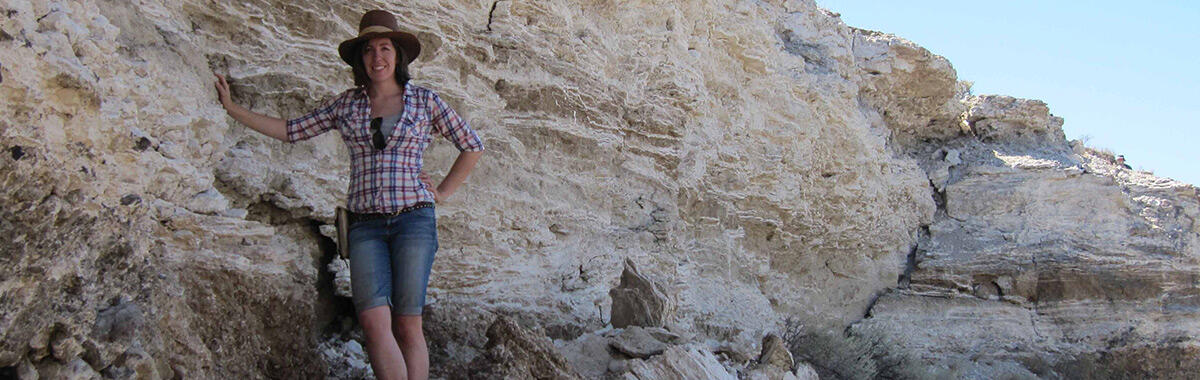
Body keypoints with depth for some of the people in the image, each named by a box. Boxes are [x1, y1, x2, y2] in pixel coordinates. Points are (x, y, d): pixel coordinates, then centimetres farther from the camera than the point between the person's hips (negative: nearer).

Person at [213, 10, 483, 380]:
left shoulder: (424, 100, 7)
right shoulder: (347, 104, 12)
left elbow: (472, 146, 14)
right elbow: (291, 130, 15)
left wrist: (443, 192, 7)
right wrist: (232, 108, 12)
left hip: (413, 218, -2)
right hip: (366, 224, 2)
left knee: (407, 323, -6)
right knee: (373, 320, -15)